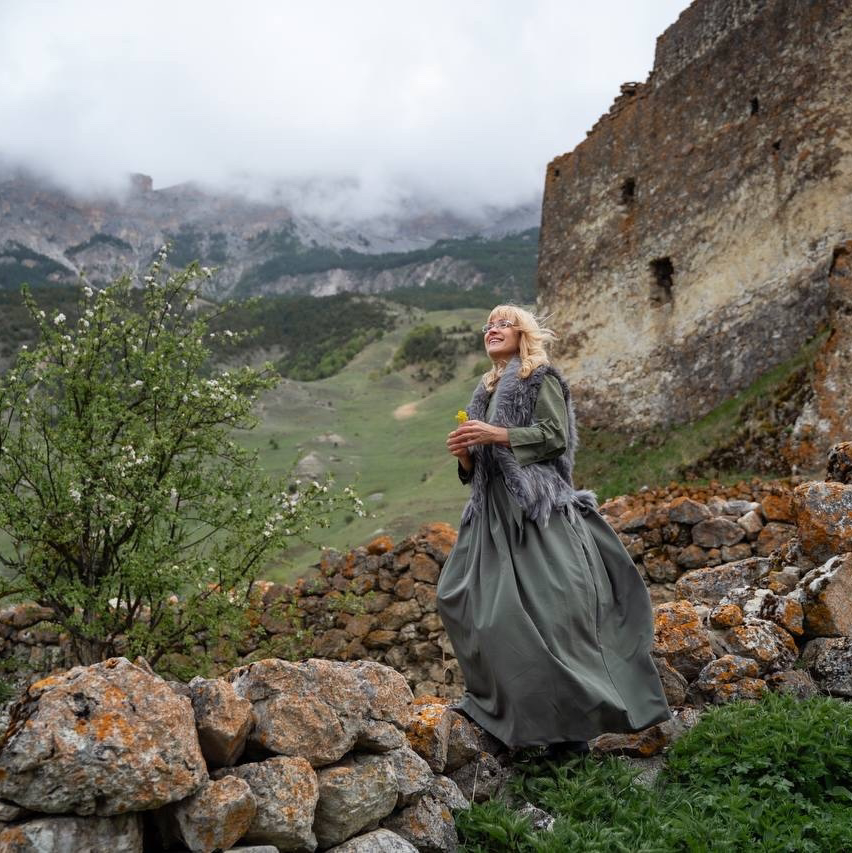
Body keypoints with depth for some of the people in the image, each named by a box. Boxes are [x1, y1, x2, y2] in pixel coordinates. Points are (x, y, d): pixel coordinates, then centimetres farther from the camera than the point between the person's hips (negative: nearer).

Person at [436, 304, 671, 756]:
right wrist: (465, 452, -1)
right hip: (493, 506, 8)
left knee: (548, 606, -12)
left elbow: (555, 435, -10)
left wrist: (496, 435, -15)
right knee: (464, 596, 3)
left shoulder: (540, 377, 2)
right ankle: (497, 698, 15)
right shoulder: (486, 391, 22)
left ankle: (575, 718, -4)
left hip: (536, 503, -8)